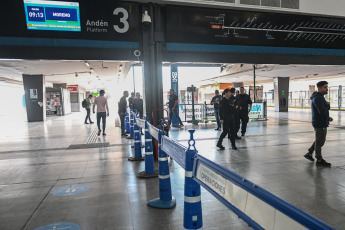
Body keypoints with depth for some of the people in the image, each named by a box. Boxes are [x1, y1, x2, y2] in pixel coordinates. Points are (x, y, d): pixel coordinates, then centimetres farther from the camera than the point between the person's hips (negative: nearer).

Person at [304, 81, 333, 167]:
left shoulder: (320, 97, 15)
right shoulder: (317, 98, -19)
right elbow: (322, 111, -29)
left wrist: (327, 117, 8)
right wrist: (328, 105, -10)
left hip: (323, 123, 10)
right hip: (319, 124, -10)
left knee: (320, 140, 19)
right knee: (319, 141, 1)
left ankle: (309, 153, 29)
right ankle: (319, 160, 13)